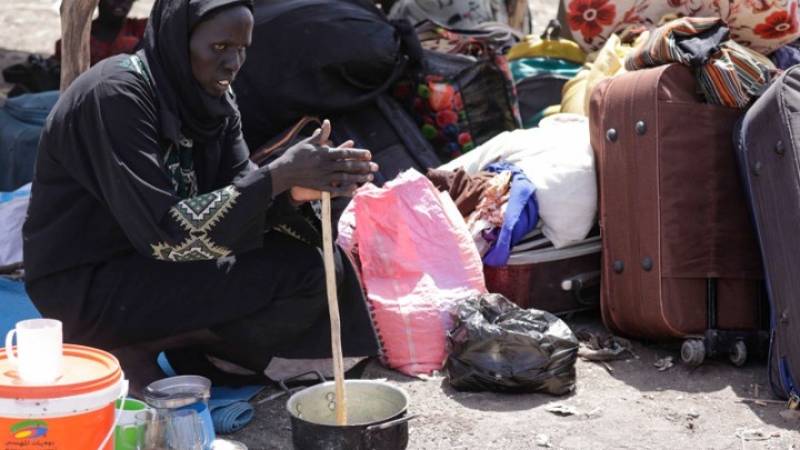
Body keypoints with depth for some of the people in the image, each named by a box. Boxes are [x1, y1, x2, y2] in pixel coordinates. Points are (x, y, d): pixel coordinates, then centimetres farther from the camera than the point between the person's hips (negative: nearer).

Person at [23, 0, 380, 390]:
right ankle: (137, 350, -5)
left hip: (153, 261, 8)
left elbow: (239, 193, -1)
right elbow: (163, 233, -27)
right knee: (300, 275, -19)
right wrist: (277, 175, -29)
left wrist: (296, 191, -24)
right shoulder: (116, 94, -22)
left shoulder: (210, 95, 3)